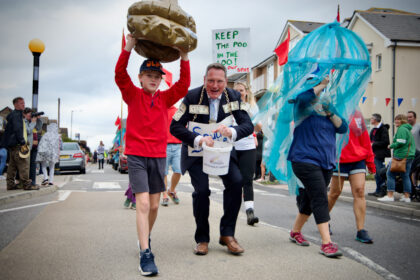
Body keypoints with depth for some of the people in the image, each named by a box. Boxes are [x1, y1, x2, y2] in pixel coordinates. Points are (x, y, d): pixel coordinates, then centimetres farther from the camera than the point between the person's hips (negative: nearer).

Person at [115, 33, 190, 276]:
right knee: (143, 204, -12)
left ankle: (145, 237, 36)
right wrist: (129, 48, -25)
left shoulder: (165, 98, 8)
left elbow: (184, 85, -3)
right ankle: (146, 254, -9)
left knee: (154, 205, 11)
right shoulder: (133, 95, 1)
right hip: (136, 156, -4)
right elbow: (120, 75, -14)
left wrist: (184, 58, -13)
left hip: (159, 156, 4)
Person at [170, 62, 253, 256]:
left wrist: (231, 131, -36)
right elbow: (175, 126, -18)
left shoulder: (234, 97, -7)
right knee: (201, 190, -17)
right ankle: (202, 239, 5)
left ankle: (227, 234, -5)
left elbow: (248, 125, -12)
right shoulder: (192, 97, -15)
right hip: (196, 151, -2)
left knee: (236, 182, -19)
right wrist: (198, 139, -34)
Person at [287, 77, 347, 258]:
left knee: (310, 199, 14)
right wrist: (322, 85, -16)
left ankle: (295, 232, 31)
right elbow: (303, 97, -28)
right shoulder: (303, 108, -2)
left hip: (326, 162, 7)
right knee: (320, 199, -15)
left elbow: (342, 128, 6)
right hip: (306, 160, -7)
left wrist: (330, 113, -7)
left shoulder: (326, 109, 17)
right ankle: (326, 243, -15)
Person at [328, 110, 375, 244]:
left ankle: (361, 231, -2)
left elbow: (364, 138, 13)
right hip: (339, 161, -4)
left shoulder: (357, 114, 10)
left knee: (359, 191, -5)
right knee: (335, 192, 6)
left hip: (358, 160, 4)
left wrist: (370, 160, 15)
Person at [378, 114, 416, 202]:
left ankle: (390, 196, -7)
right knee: (406, 176, 11)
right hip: (409, 156, 10)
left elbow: (401, 142, -20)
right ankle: (407, 197, 12)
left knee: (390, 174, -5)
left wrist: (391, 146, -5)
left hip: (401, 155, -10)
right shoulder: (408, 129, 20)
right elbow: (412, 144, 23)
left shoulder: (402, 129, -10)